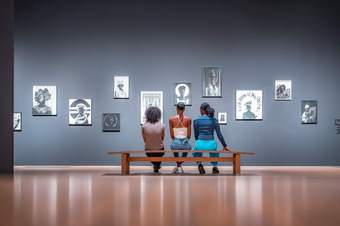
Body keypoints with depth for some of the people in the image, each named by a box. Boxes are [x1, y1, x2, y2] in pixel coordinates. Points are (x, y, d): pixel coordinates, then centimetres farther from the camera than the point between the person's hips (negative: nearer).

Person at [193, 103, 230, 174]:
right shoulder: (214, 120, 5)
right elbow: (219, 135, 7)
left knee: (195, 152, 35)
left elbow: (196, 135, 9)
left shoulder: (196, 120, 2)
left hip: (200, 144, -1)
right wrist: (224, 146, 17)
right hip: (211, 144, 1)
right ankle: (215, 166, 14)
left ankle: (199, 164, 8)